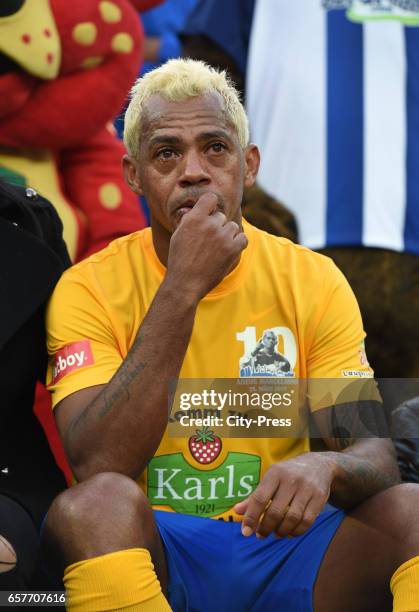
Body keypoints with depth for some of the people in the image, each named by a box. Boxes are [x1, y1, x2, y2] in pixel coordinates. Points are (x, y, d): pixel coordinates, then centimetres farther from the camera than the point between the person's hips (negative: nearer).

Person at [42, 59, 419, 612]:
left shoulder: (313, 280, 4)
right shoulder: (90, 289, -3)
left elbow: (374, 457, -2)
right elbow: (98, 465, -18)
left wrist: (324, 466, -29)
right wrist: (182, 288, -21)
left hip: (284, 543, 2)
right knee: (94, 504, -33)